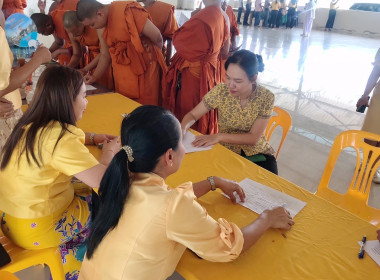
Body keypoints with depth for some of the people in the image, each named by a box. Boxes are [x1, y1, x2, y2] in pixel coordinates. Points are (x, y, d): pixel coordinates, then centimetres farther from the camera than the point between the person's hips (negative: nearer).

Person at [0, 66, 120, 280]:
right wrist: (109, 151, -11)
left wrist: (93, 138, 5)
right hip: (35, 229, -8)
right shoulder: (59, 138, -29)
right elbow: (103, 181, -31)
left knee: (92, 194, 17)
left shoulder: (32, 125, -1)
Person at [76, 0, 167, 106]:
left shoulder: (126, 10, -17)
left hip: (144, 69, -6)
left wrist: (155, 56, 2)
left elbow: (156, 36, -15)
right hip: (122, 73, 7)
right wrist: (95, 77, 13)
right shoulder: (101, 27, 5)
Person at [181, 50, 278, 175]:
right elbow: (192, 115, -5)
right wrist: (183, 127, -28)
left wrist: (219, 136, -27)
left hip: (257, 154, 0)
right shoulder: (221, 91, -13)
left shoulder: (266, 97, -14)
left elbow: (253, 138, -16)